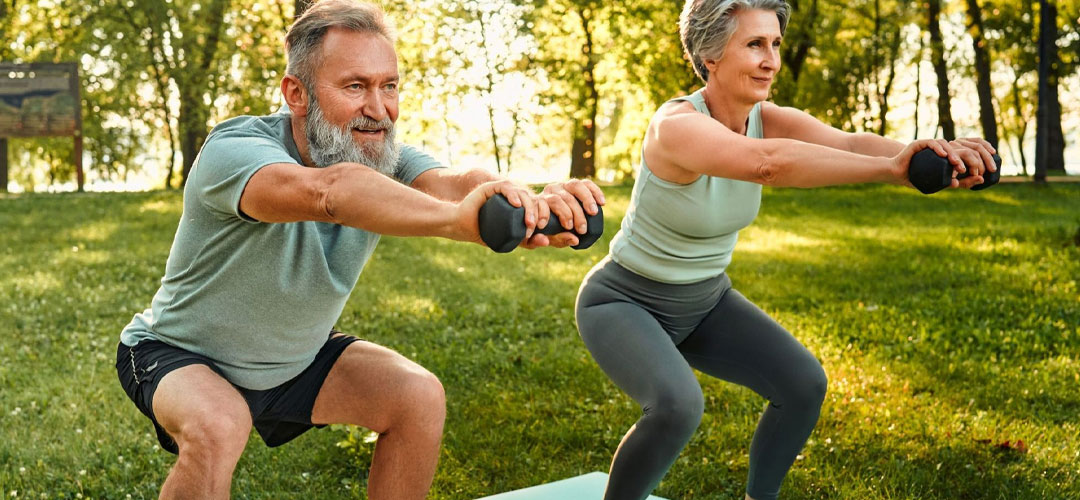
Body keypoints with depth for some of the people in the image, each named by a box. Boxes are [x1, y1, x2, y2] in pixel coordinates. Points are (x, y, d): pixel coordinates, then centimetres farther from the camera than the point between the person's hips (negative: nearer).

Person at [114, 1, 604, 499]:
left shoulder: (382, 159, -13)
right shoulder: (233, 150, -31)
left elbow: (450, 182, -35)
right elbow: (330, 192, -52)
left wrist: (530, 204, -59)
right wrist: (457, 218, -69)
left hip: (293, 358, 6)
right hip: (182, 356, -5)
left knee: (419, 397, -10)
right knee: (217, 427, -35)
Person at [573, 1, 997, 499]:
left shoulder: (768, 119, -11)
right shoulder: (678, 125, -31)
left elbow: (850, 143, -29)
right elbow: (766, 162, -51)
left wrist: (931, 153, -49)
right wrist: (893, 168, -58)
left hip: (704, 300, 7)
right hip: (624, 302, -7)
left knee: (803, 383, -7)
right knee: (677, 405, -32)